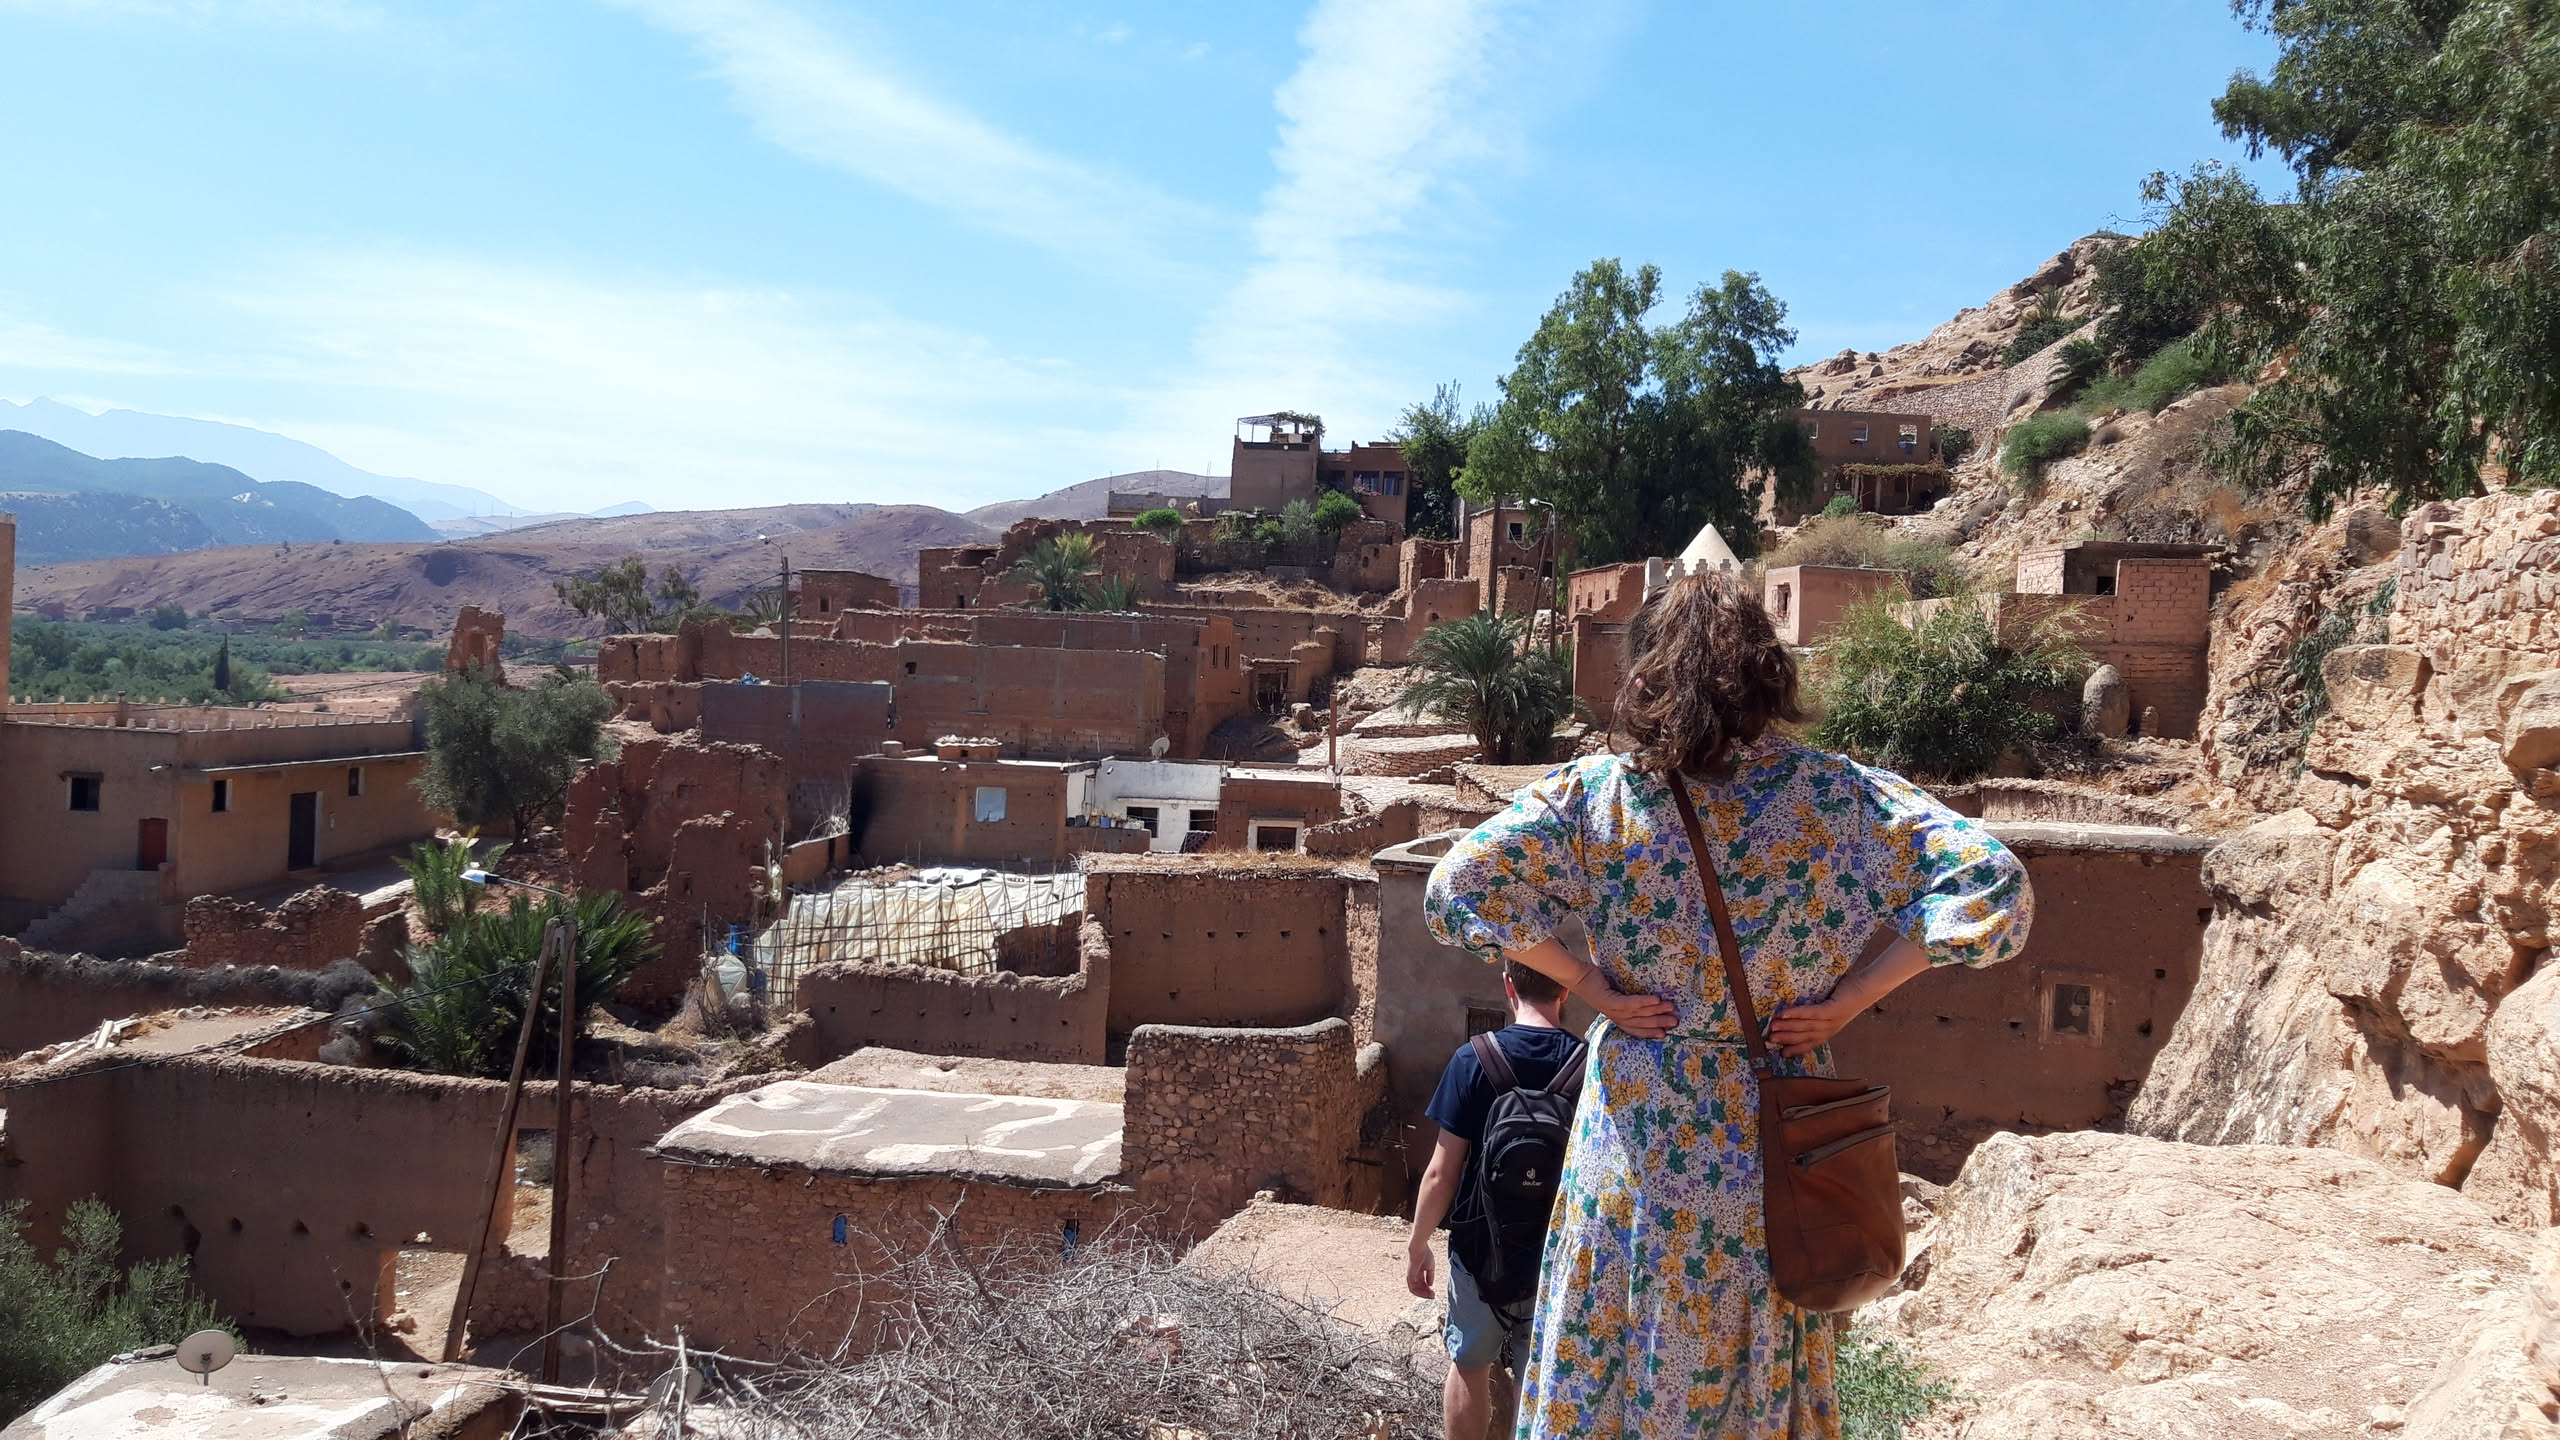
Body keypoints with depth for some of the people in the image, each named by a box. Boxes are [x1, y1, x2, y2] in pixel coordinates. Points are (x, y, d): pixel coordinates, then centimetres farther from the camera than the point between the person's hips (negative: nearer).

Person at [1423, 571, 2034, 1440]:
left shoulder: (1594, 796, -9)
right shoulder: (1838, 796, -8)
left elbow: (1458, 886, -15)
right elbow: (1993, 887, -12)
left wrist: (1591, 988, -8)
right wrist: (1848, 998, -9)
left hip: (1639, 1142, -1)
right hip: (1773, 1140, 1)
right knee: (1762, 1368, 19)